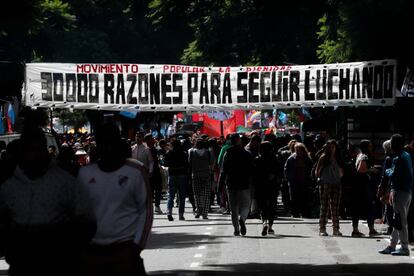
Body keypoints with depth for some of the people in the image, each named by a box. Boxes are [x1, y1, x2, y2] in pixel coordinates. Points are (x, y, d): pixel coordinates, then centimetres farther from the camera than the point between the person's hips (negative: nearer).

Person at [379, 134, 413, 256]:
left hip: (400, 192, -10)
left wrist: (388, 171, 1)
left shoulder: (398, 159, -17)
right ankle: (392, 246, 21)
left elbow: (394, 176, -20)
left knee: (400, 221, -5)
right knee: (398, 220, 14)